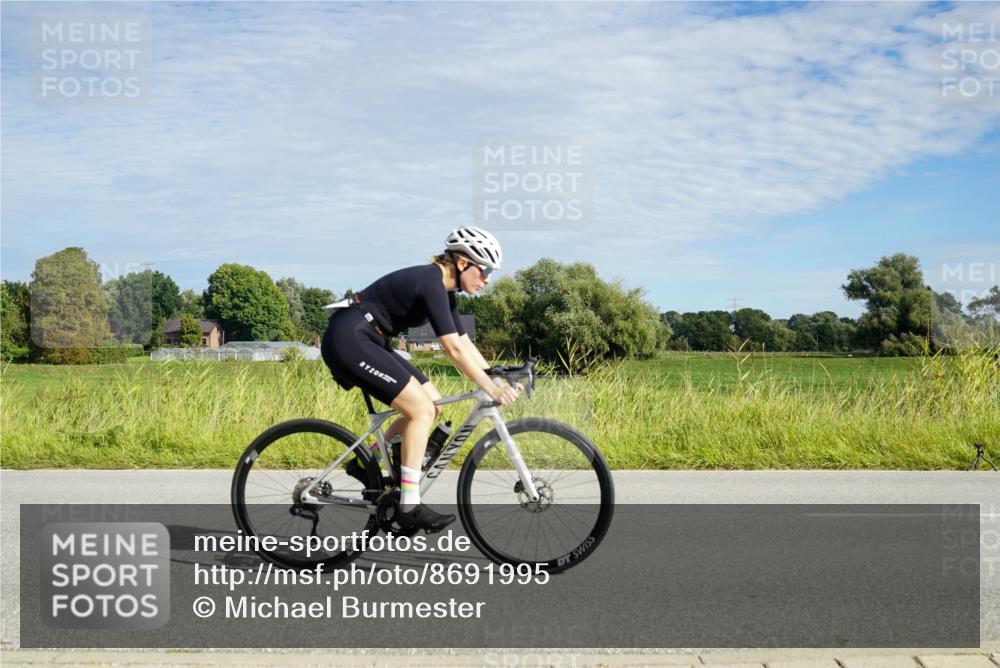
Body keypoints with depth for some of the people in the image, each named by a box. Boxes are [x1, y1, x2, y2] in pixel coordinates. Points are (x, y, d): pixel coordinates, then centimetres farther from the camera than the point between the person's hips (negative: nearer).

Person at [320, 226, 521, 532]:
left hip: (366, 342, 10)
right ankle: (409, 507, -11)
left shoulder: (443, 290, 11)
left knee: (432, 403, 6)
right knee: (422, 410, -13)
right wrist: (491, 389, -22)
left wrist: (498, 379, 5)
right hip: (349, 338, -10)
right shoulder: (430, 283, -19)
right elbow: (454, 349, -24)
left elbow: (465, 344, 13)